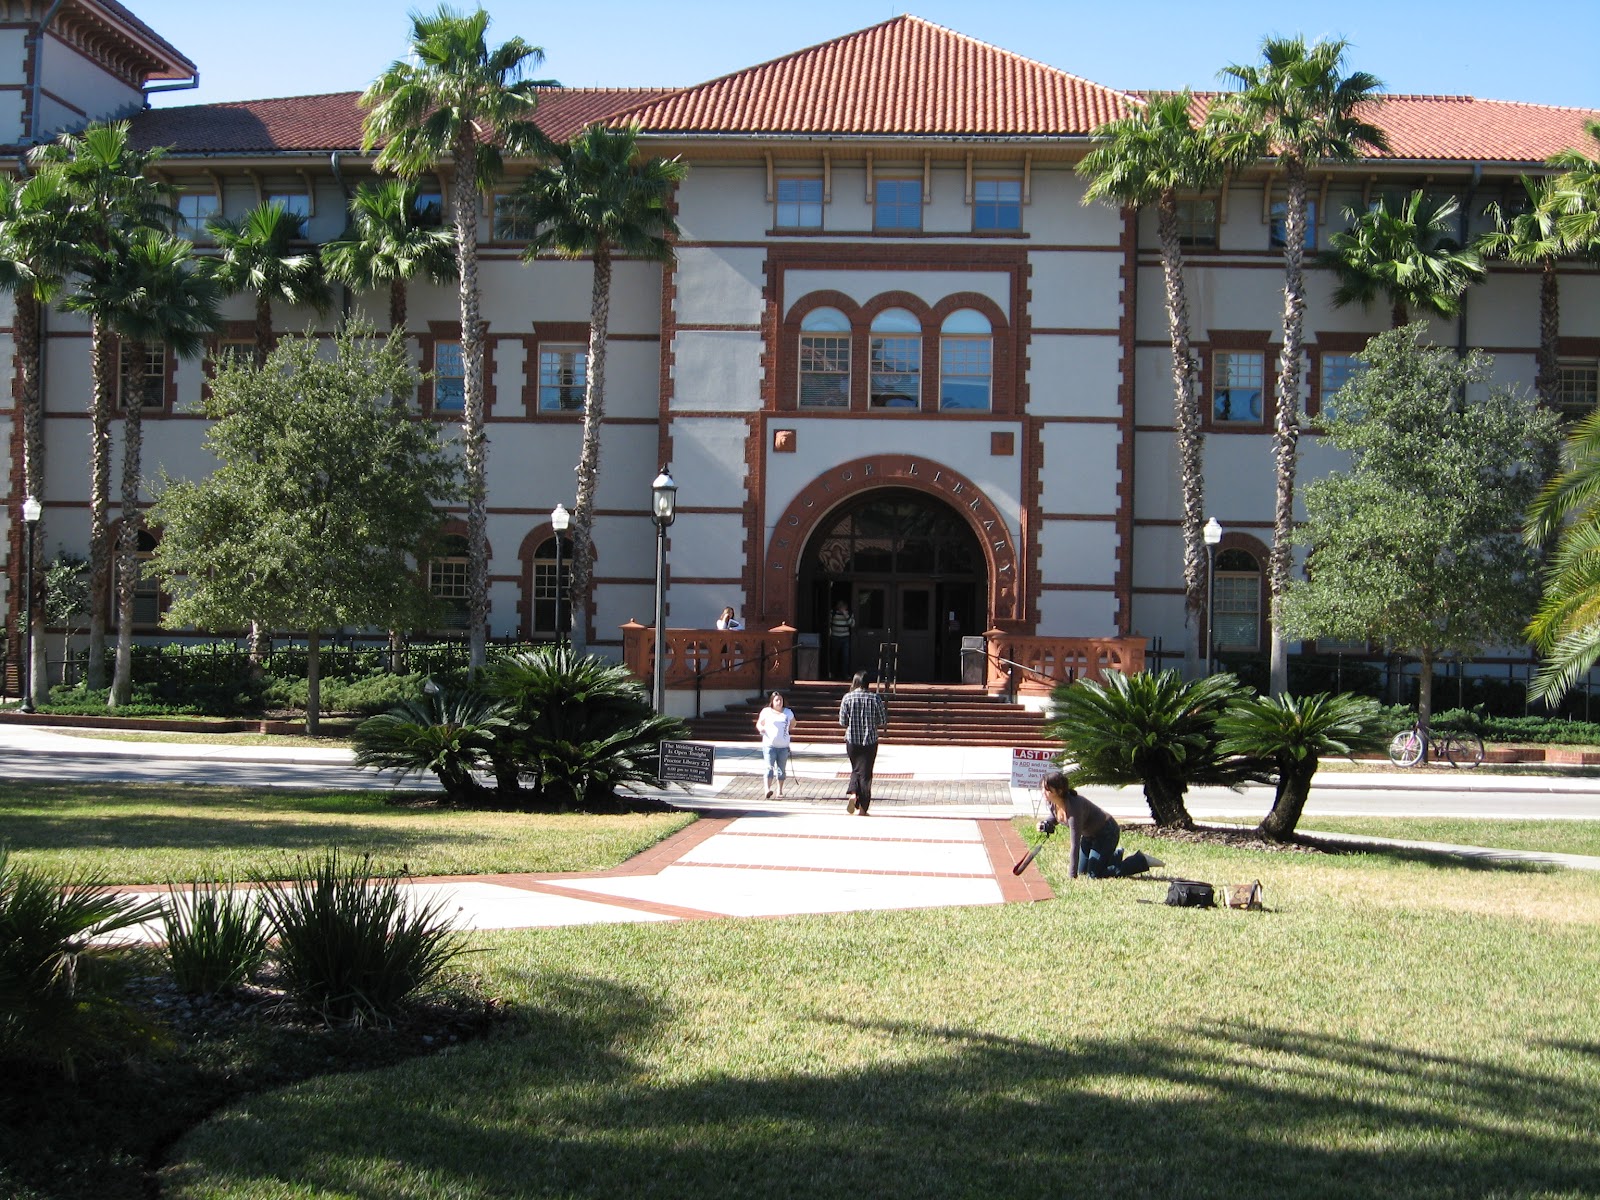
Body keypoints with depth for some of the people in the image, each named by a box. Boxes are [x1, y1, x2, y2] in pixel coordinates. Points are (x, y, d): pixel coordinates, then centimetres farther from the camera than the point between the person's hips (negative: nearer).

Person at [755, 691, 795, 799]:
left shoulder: (788, 712, 8)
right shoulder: (766, 711, 1)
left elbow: (793, 723, 25)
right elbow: (759, 724, 6)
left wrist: (788, 730, 8)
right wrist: (761, 728, -15)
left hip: (783, 746, 3)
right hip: (769, 744, -3)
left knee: (781, 769, 9)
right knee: (770, 767, -14)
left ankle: (780, 791, 18)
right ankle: (768, 789, -21)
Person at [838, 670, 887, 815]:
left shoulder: (847, 698, -7)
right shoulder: (875, 698, -8)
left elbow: (842, 721, -3)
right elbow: (883, 721, -4)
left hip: (852, 740, 1)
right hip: (870, 740, -1)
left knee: (856, 769, 19)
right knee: (865, 772, 6)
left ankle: (853, 793, -5)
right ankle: (863, 807, 6)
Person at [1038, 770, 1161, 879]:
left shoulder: (1074, 806, -38)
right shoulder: (1053, 802, -13)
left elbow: (1075, 843, -35)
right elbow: (1055, 816, 13)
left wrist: (1072, 875, -32)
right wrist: (1045, 823, -13)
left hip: (1106, 832, -9)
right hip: (1089, 835, 9)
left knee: (1094, 875, -11)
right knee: (1082, 871, 14)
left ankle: (1141, 861, 0)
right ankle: (1116, 855, 35)